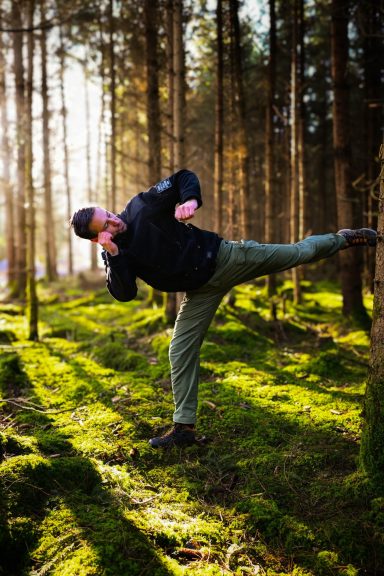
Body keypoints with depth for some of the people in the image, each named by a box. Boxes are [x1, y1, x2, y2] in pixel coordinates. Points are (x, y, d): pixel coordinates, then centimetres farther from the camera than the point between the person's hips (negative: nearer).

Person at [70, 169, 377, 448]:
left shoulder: (142, 206, -15)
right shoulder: (114, 255, -10)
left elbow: (185, 177, -9)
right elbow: (125, 294, -23)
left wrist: (191, 200, -31)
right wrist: (113, 254, -34)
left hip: (224, 257, -2)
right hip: (201, 291, 2)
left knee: (300, 253, 8)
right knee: (181, 352, -3)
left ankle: (343, 238, 38)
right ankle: (184, 427, 9)